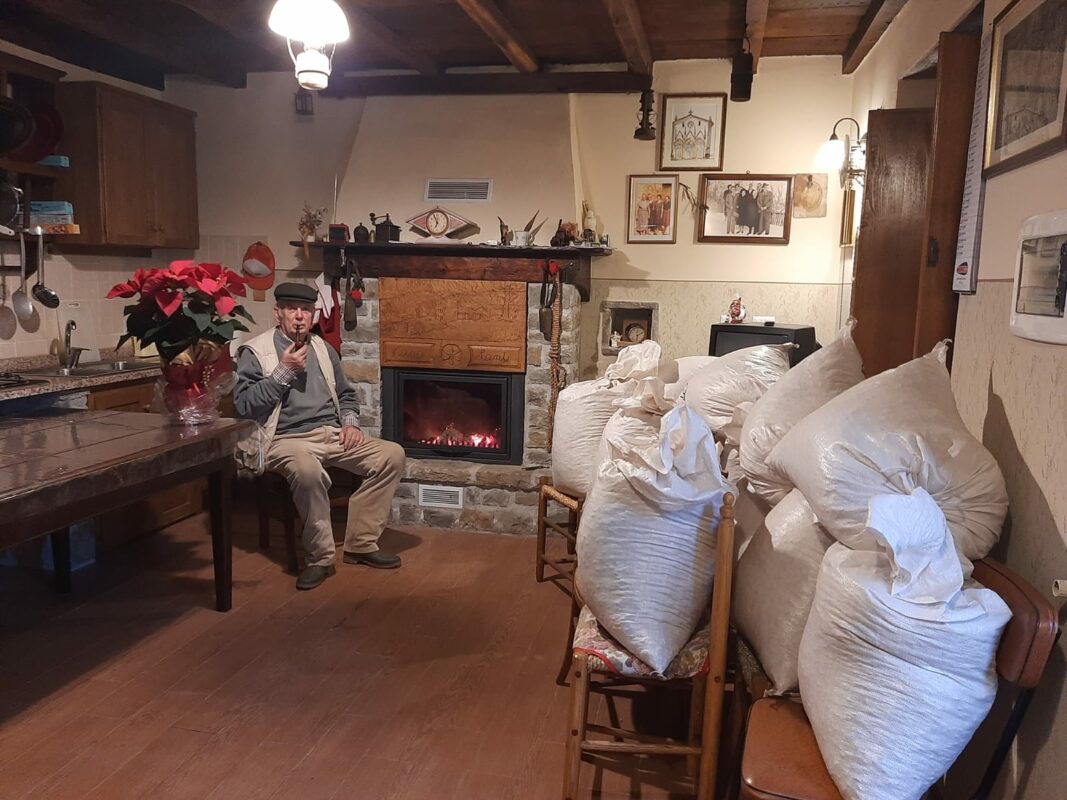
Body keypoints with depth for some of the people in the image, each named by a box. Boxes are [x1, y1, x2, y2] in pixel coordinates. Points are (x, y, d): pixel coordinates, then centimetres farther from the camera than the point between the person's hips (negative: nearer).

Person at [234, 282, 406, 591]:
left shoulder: (323, 349, 18)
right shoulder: (255, 351, 1)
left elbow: (346, 394, 26)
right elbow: (243, 405, -10)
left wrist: (350, 423, 6)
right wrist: (283, 372, -13)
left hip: (332, 435, 6)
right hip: (288, 440, -6)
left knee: (392, 454, -15)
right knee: (308, 470, -41)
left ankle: (360, 544, -7)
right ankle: (320, 557, -21)